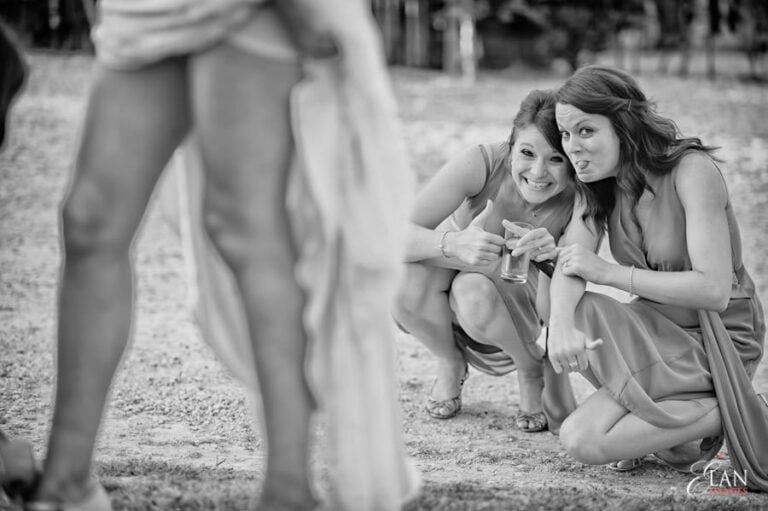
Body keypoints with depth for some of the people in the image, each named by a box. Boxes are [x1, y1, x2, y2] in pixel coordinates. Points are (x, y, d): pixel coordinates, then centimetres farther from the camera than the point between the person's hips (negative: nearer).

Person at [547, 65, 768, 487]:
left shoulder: (691, 170, -19)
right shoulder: (596, 184, 1)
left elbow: (714, 289, -26)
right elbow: (569, 266, -13)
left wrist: (610, 273, -23)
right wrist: (560, 326, -36)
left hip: (715, 340, -7)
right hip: (657, 331, 7)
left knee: (584, 441, -22)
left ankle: (719, 413, -6)